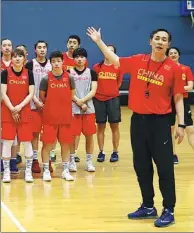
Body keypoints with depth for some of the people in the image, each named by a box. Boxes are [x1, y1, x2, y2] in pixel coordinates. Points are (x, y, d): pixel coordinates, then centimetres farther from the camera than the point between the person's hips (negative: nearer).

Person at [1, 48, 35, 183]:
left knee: (27, 141, 2)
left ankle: (28, 171, 12)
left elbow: (31, 94, -2)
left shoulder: (28, 74, 2)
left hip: (24, 112, 1)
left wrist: (20, 106, -14)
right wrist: (12, 109, -12)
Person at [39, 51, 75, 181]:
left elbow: (71, 95, 10)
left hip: (66, 116, 2)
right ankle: (46, 170, 9)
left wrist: (62, 104, 11)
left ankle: (66, 171, 16)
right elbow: (42, 97, 3)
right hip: (49, 117, -2)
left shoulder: (69, 78, -1)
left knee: (66, 144, 6)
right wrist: (52, 105, 10)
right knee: (47, 144, 0)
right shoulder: (46, 79, -5)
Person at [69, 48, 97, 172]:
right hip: (73, 108, -1)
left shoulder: (91, 73, 6)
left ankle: (89, 161, 12)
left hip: (89, 108, 1)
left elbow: (93, 91, -2)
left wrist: (83, 100, -15)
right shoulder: (69, 73, 4)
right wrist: (78, 102, -14)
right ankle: (72, 161, 10)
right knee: (72, 135, 0)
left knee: (89, 135, 3)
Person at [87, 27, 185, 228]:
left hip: (160, 121, -4)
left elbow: (178, 98, -2)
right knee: (141, 166, 11)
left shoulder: (173, 68, -5)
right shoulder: (138, 61, 3)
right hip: (138, 119, 4)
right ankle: (148, 207, 25)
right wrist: (99, 41, 11)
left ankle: (169, 211, 6)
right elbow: (115, 60, 15)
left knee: (165, 166, -2)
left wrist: (181, 124, -6)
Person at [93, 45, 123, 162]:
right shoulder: (97, 67, 2)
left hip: (113, 99, -1)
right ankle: (101, 152, 13)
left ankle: (115, 152, 11)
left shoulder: (118, 67, 1)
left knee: (114, 126, 3)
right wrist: (101, 91, 3)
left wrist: (111, 91, 6)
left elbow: (118, 83, 8)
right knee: (101, 126, 6)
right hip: (99, 99, 1)